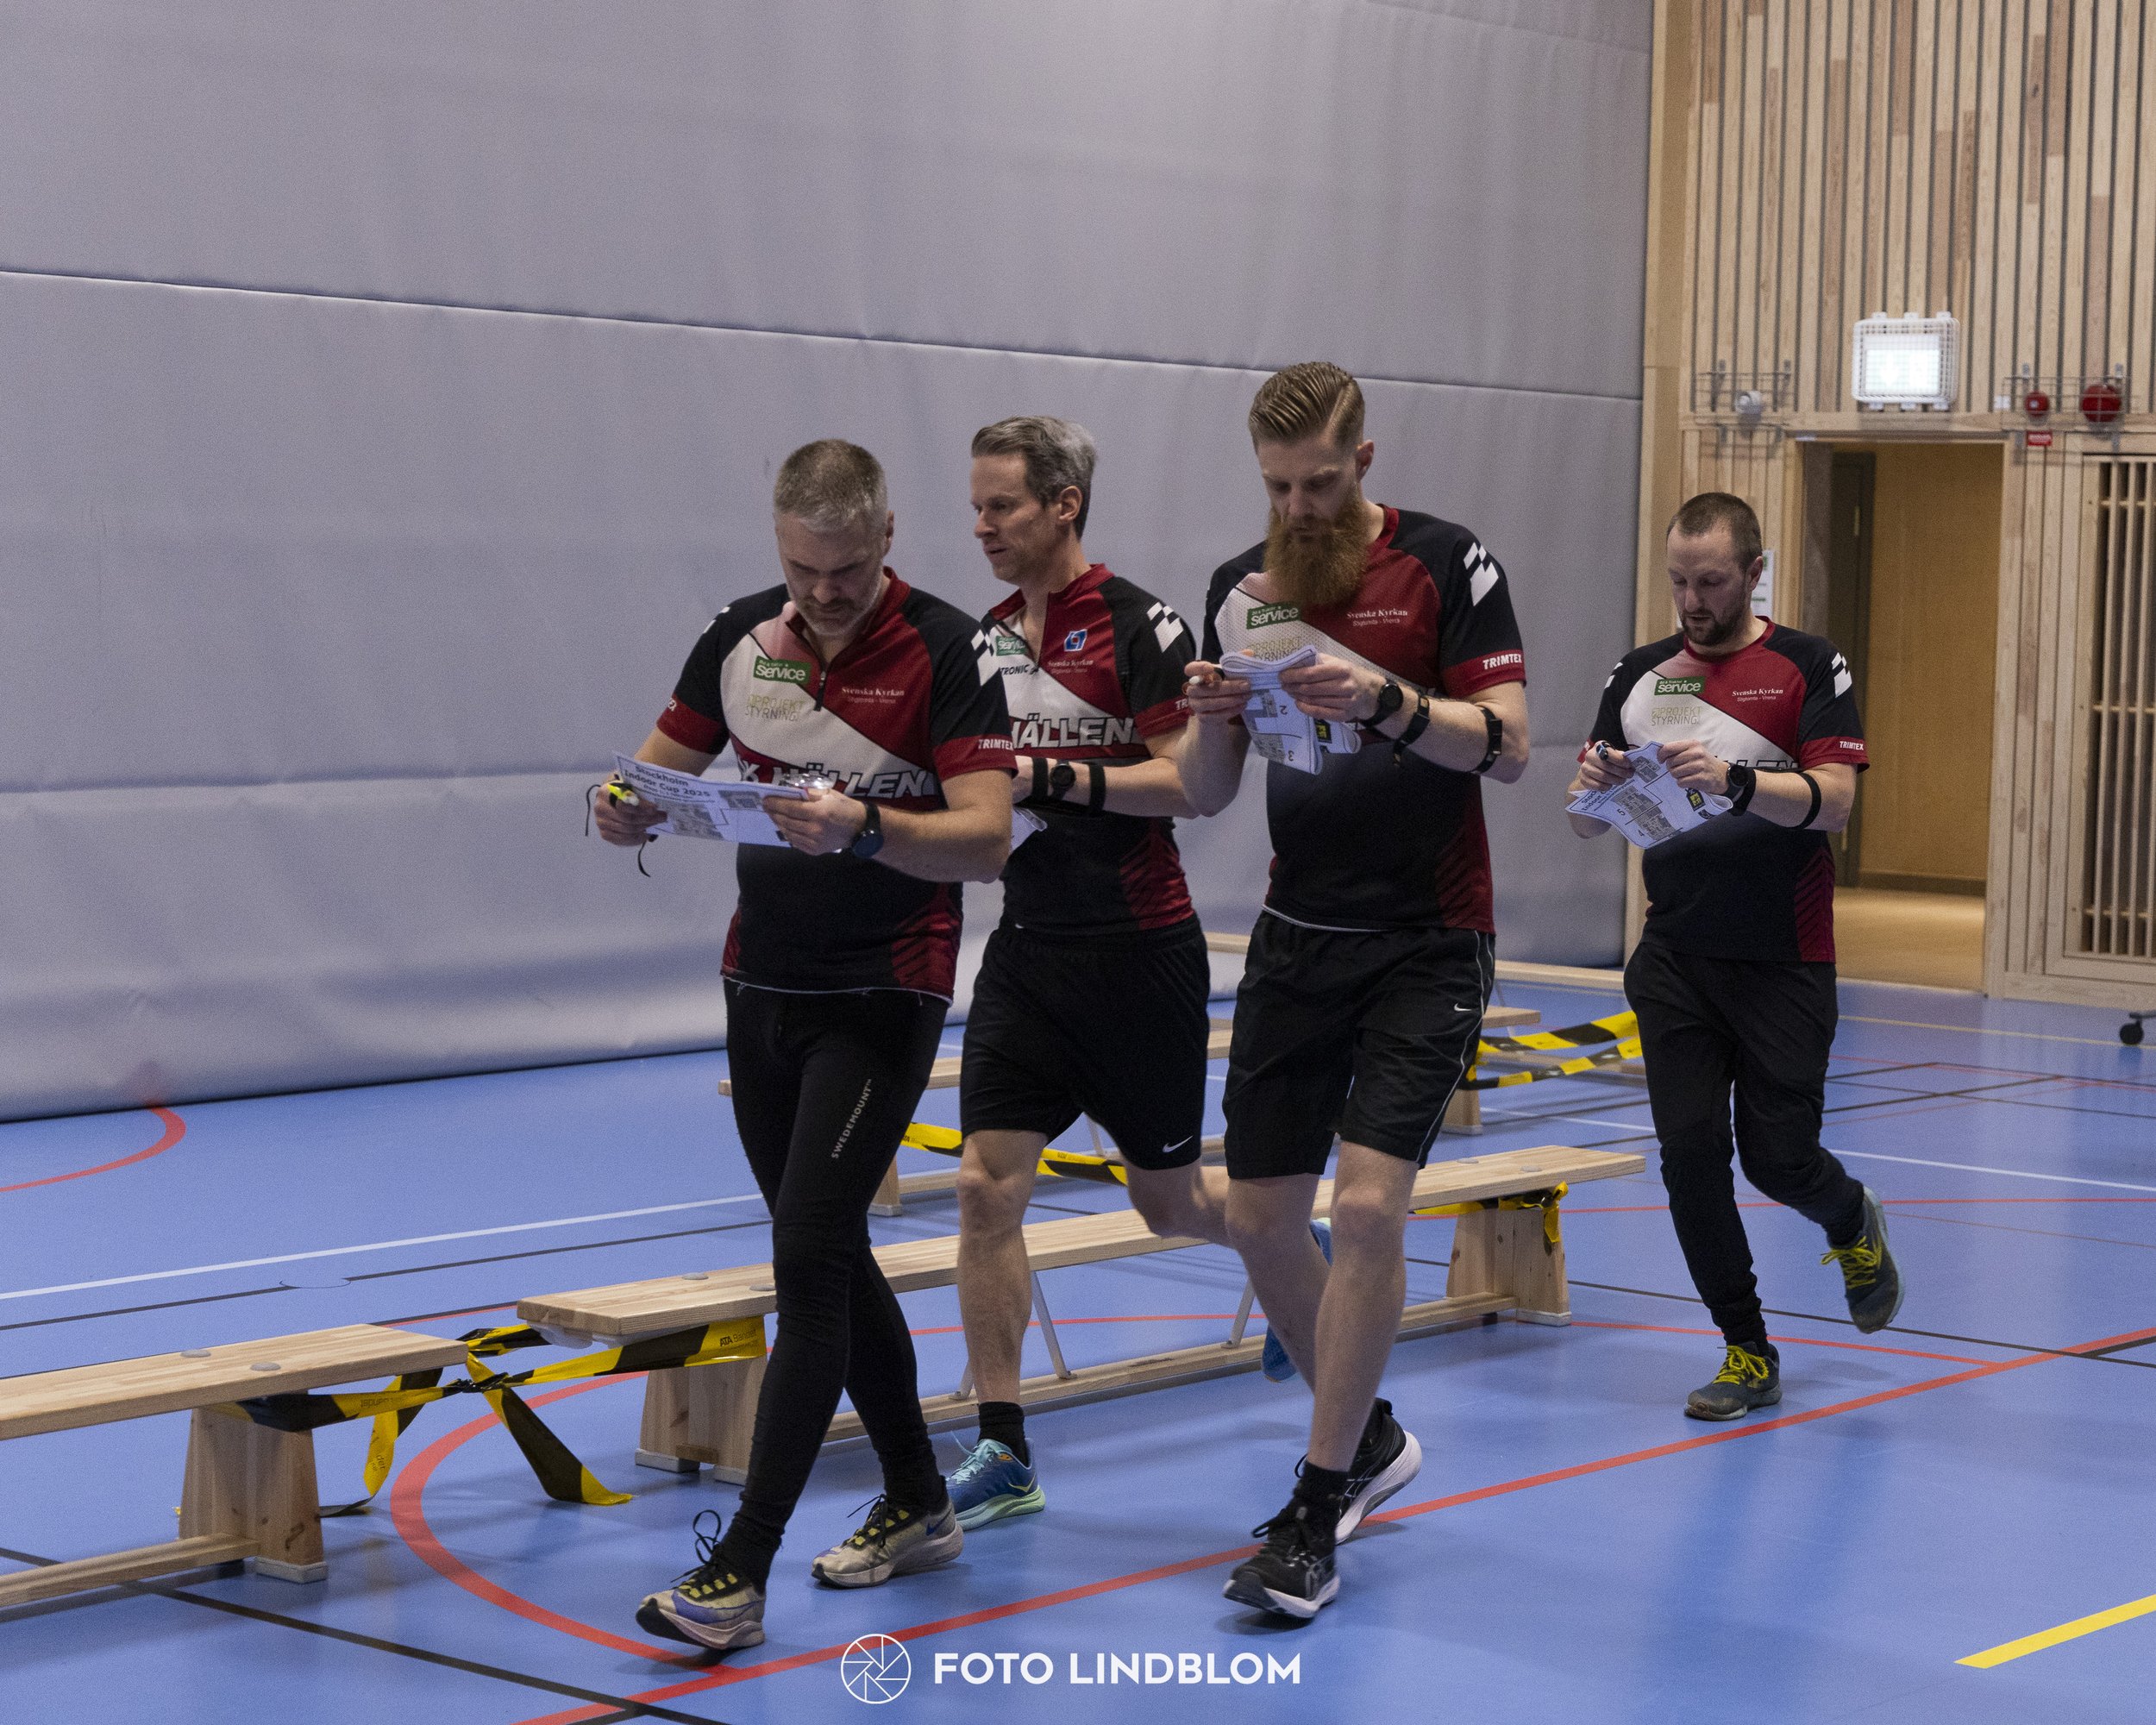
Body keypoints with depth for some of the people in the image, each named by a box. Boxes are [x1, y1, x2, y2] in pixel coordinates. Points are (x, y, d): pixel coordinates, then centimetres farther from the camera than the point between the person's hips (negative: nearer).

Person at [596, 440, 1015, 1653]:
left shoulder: (946, 650, -13)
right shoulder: (742, 638, 4)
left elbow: (988, 838, -20)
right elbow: (659, 780, 10)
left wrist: (865, 828, -37)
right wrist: (630, 807, -14)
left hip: (882, 996, -6)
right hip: (762, 986, 7)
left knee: (809, 1255, -13)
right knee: (828, 1255, 13)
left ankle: (740, 1571, -12)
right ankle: (918, 1504, 29)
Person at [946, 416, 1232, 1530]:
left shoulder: (1137, 625, -10)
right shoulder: (987, 638, 11)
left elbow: (1192, 780, -17)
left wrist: (1049, 778, -23)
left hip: (1139, 955, -6)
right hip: (1028, 948, 6)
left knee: (1170, 1200, 7)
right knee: (987, 1185, -6)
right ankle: (1002, 1452, 0)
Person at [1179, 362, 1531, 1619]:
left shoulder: (1448, 566, -8)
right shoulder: (1244, 589, 6)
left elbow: (1507, 747, -14)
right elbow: (1207, 795, 7)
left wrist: (1386, 701, -29)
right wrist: (1214, 718, -15)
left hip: (1428, 942, -5)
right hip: (1299, 937, 5)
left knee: (1370, 1207, -16)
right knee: (1263, 1216, 6)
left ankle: (1316, 1511, -6)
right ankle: (1366, 1436, 29)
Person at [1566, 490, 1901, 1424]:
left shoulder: (1809, 666, -3)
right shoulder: (1640, 673, 7)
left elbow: (1834, 799, -15)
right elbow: (1587, 822, 7)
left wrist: (1735, 781, -31)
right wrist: (1598, 787, -16)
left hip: (1783, 961, -3)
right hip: (1675, 960, 3)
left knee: (1777, 1157, -3)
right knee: (1691, 1152, -5)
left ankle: (1853, 1223, 34)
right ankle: (1747, 1354, 10)